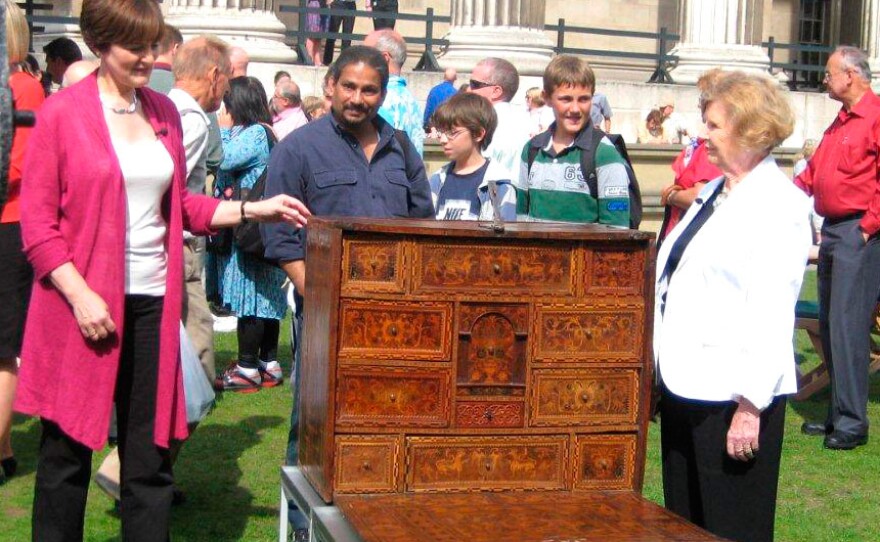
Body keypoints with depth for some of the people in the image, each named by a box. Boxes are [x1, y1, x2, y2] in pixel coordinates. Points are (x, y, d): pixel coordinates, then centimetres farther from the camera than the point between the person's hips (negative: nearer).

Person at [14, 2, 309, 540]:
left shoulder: (164, 112, 10)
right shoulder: (62, 112, -6)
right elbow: (37, 223, -7)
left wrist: (253, 209, 7)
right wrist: (80, 295, -16)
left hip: (153, 304, 5)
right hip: (84, 307, -4)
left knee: (151, 456, 9)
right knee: (67, 454, 6)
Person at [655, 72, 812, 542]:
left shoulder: (780, 206, -12)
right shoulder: (711, 193, 15)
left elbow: (770, 314, -17)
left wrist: (750, 407, -19)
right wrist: (659, 375, 17)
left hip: (733, 394, -9)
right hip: (685, 386, 9)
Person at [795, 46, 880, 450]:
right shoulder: (841, 121, 19)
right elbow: (813, 173, 23)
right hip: (832, 232, 10)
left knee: (847, 325, -10)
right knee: (830, 325, 11)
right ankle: (837, 415, 19)